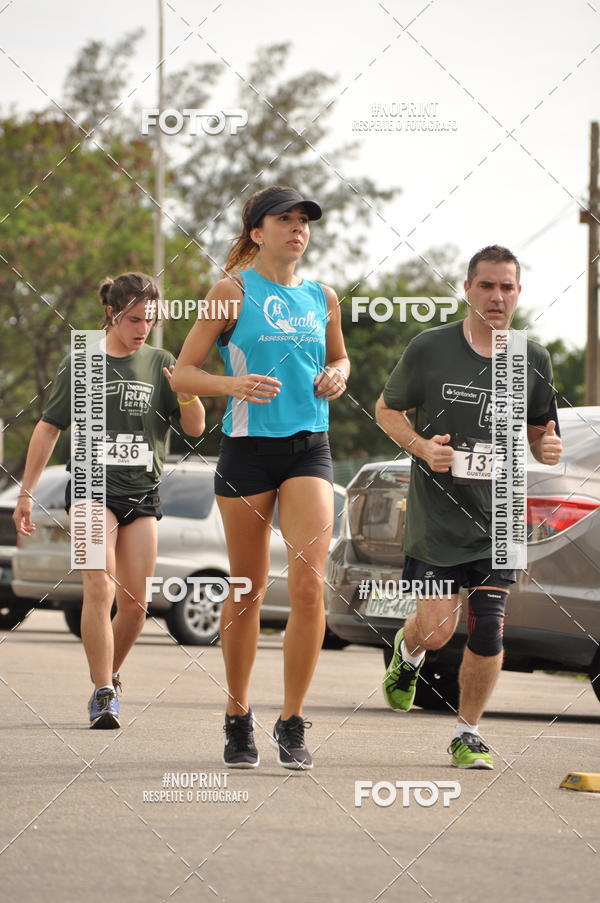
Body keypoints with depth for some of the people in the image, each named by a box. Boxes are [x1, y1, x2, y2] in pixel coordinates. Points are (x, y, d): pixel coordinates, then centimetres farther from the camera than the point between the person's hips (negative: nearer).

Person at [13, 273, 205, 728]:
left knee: (135, 603, 2)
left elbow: (195, 428, 4)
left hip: (143, 493, 3)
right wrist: (26, 493, 5)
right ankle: (104, 695, -19)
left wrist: (186, 394, -17)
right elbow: (48, 428, 8)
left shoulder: (160, 363, 7)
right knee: (99, 588, -18)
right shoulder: (80, 364, 2)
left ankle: (109, 676, 25)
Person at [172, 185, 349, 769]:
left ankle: (291, 724, -6)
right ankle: (238, 720, 21)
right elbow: (181, 373, -2)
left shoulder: (322, 298, 11)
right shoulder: (233, 292, -1)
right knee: (248, 590, 4)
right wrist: (233, 384, -19)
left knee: (309, 582, -13)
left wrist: (336, 376, 6)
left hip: (309, 447, 3)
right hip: (247, 448, -3)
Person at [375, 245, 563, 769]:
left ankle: (468, 733, 16)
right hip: (437, 514, -2)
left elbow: (538, 431, 16)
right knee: (437, 629, -7)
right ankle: (408, 652, 32)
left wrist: (547, 447, -8)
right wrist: (423, 447, -10)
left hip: (499, 519, 2)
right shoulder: (431, 348, -4)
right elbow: (387, 409, 8)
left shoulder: (533, 361, 5)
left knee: (489, 629, -4)